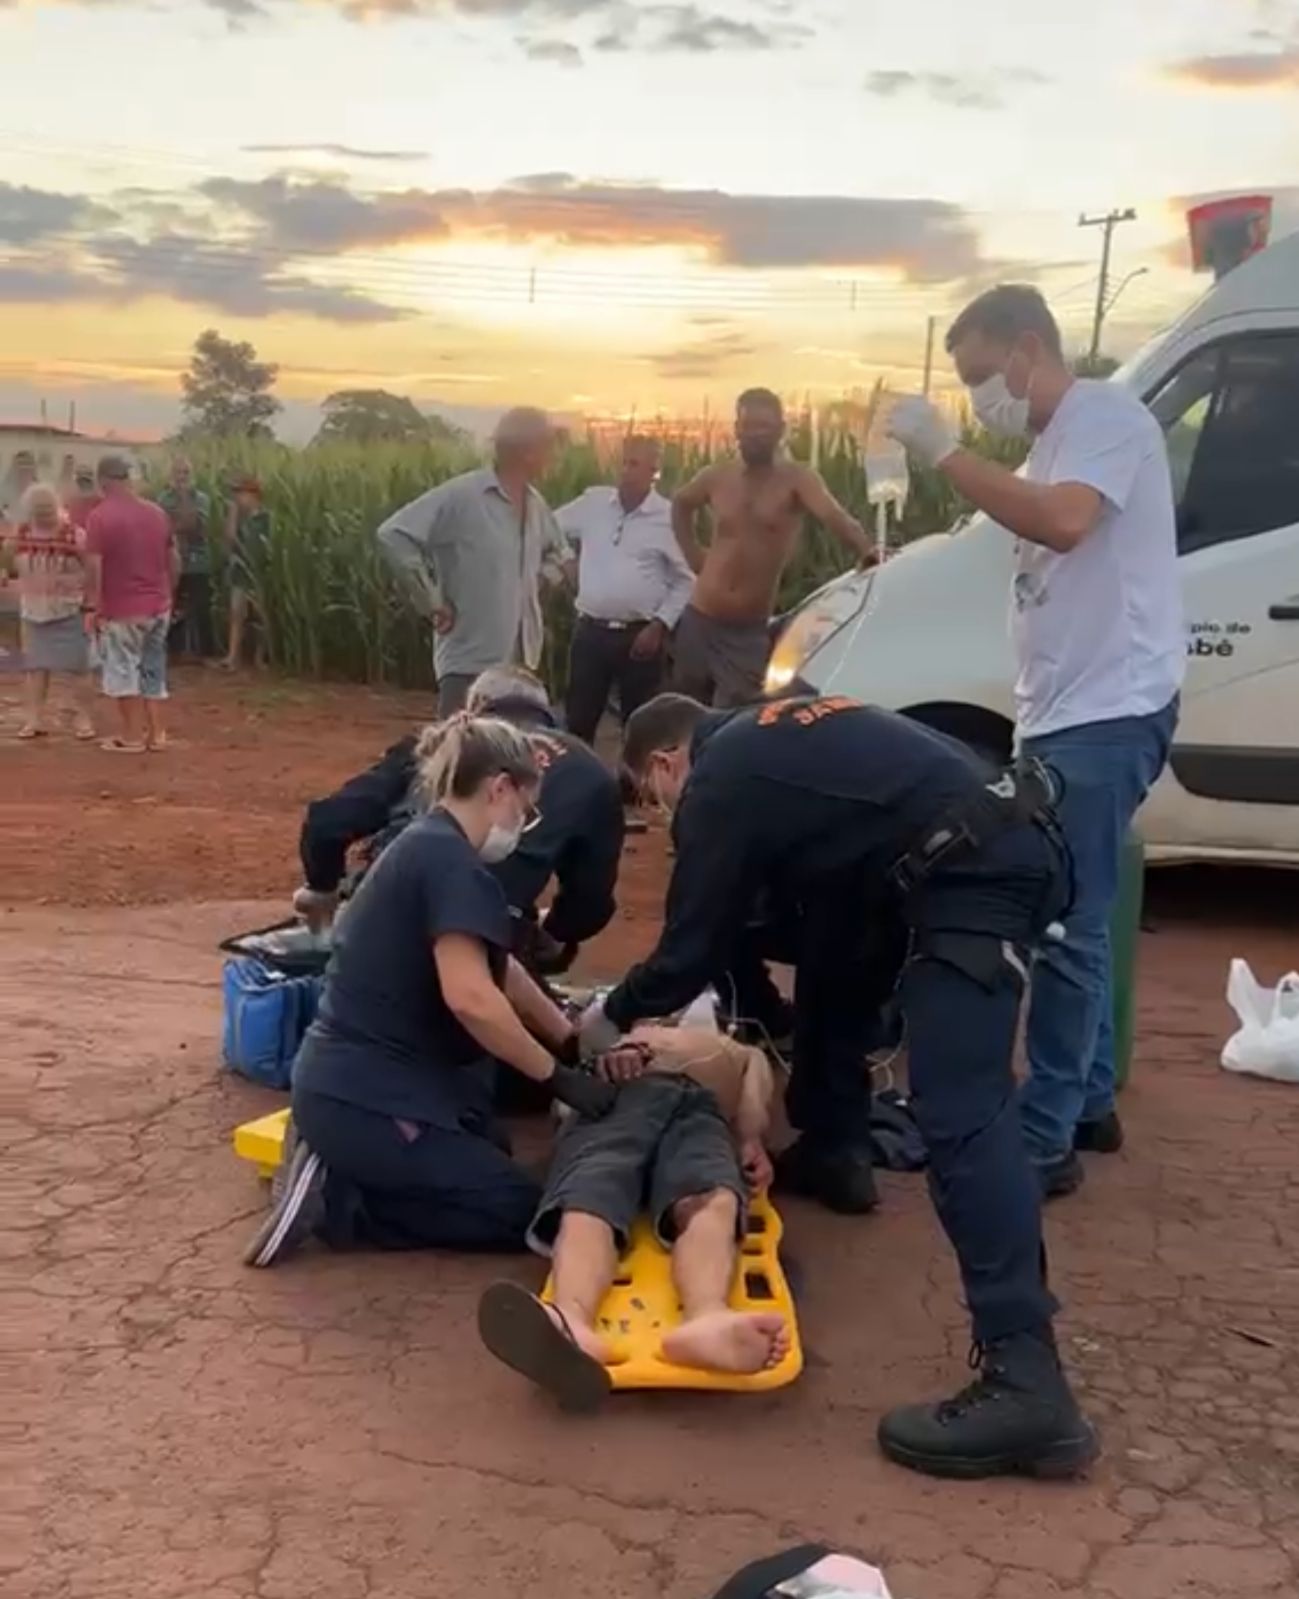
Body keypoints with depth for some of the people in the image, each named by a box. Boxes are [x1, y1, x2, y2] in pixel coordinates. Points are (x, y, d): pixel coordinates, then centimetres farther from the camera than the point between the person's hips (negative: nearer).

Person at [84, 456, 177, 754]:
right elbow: (174, 562, 11)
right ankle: (157, 733, 16)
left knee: (123, 673, 5)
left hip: (121, 610, -6)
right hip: (158, 607, 6)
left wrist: (93, 607, -12)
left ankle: (133, 737, 8)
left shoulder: (101, 516, -13)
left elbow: (95, 567, -17)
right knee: (154, 671, 14)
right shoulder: (157, 512, 7)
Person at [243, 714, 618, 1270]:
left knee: (490, 1151, 27)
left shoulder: (428, 847, 14)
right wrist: (559, 1078, -18)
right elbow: (470, 997, -29)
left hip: (350, 1082, 10)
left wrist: (573, 1044, 18)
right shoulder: (450, 859, -18)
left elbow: (500, 971, 20)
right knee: (516, 1210, 1)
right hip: (363, 1096, -10)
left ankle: (338, 1168, 12)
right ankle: (335, 1198, -5)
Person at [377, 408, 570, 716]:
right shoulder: (461, 496, -15)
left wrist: (539, 581, 11)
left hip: (522, 663, 8)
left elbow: (557, 552, 30)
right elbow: (394, 535, -21)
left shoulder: (536, 504, 9)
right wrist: (432, 602, -17)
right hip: (469, 662, -8)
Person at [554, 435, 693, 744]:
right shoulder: (592, 503, 4)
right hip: (590, 630, 3)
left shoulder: (669, 517, -4)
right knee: (579, 720, 9)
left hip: (641, 634, -3)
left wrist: (660, 625, -7)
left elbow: (685, 581, -1)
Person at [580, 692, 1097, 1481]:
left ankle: (1025, 1382, -24)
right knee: (834, 952, 31)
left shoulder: (720, 785, 0)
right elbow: (820, 878, 36)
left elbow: (691, 948, 5)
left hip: (973, 874, -10)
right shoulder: (770, 732, 27)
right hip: (1008, 844, 10)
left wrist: (613, 1016, 24)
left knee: (960, 1113, -17)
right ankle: (833, 1149, 45)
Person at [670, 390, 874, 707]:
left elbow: (836, 517, -28)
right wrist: (692, 552, 12)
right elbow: (681, 503, 25)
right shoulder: (717, 477, 3)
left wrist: (867, 553, -47)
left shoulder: (797, 478, -9)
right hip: (699, 620, 4)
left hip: (750, 631, -4)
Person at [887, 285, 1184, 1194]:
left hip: (1109, 712, -10)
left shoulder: (1107, 415, -10)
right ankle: (1089, 1104, 27)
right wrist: (1034, 711, 16)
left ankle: (1044, 1140, -3)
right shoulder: (1055, 440, 19)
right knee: (1070, 919, 16)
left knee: (1065, 926, -9)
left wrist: (944, 451, -22)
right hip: (1066, 712, 10)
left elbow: (1064, 522, -29)